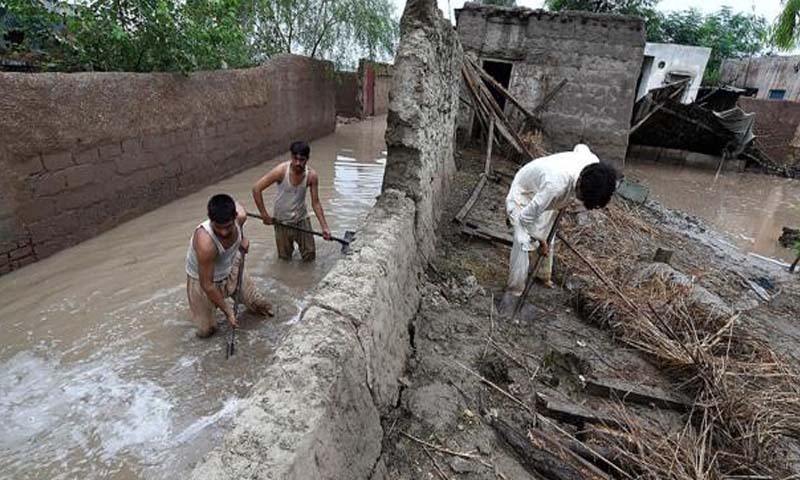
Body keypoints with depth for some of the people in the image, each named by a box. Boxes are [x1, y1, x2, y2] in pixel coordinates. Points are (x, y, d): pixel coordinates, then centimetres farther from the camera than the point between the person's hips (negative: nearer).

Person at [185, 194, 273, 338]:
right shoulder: (205, 243, -43)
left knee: (259, 305, 14)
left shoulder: (240, 215, -29)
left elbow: (237, 205, 1)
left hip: (231, 268, 5)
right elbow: (207, 285, -30)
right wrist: (227, 310, -21)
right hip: (202, 280, -4)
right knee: (206, 331, 6)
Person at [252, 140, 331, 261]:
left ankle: (298, 239, 37)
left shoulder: (312, 175, -16)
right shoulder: (281, 170, -23)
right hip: (282, 221, -2)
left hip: (302, 219, 2)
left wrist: (324, 227, -13)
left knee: (309, 257, 8)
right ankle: (288, 243, 42)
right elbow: (256, 188, -19)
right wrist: (264, 215, -18)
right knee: (285, 257, 11)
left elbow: (315, 203, -8)